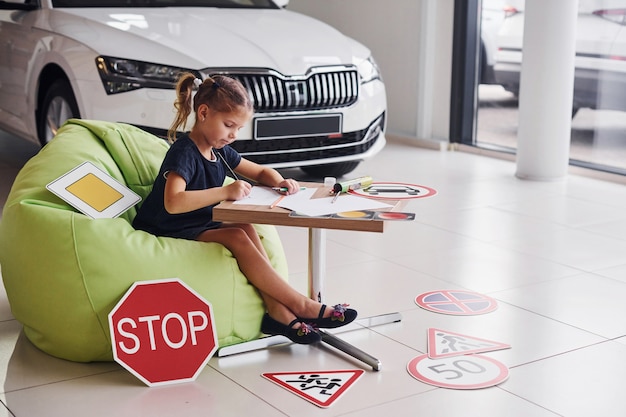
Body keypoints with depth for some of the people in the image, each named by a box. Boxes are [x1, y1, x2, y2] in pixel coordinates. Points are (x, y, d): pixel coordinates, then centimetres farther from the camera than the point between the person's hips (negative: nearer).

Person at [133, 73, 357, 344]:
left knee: (246, 229, -18)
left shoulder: (220, 152, 8)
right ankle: (300, 306, -23)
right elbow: (173, 203, -37)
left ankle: (277, 311, -24)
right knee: (237, 237, -26)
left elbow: (261, 172, 21)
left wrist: (279, 182, -3)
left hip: (200, 226, 9)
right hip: (168, 234, -8)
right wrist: (225, 192, -36)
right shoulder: (183, 153, -20)